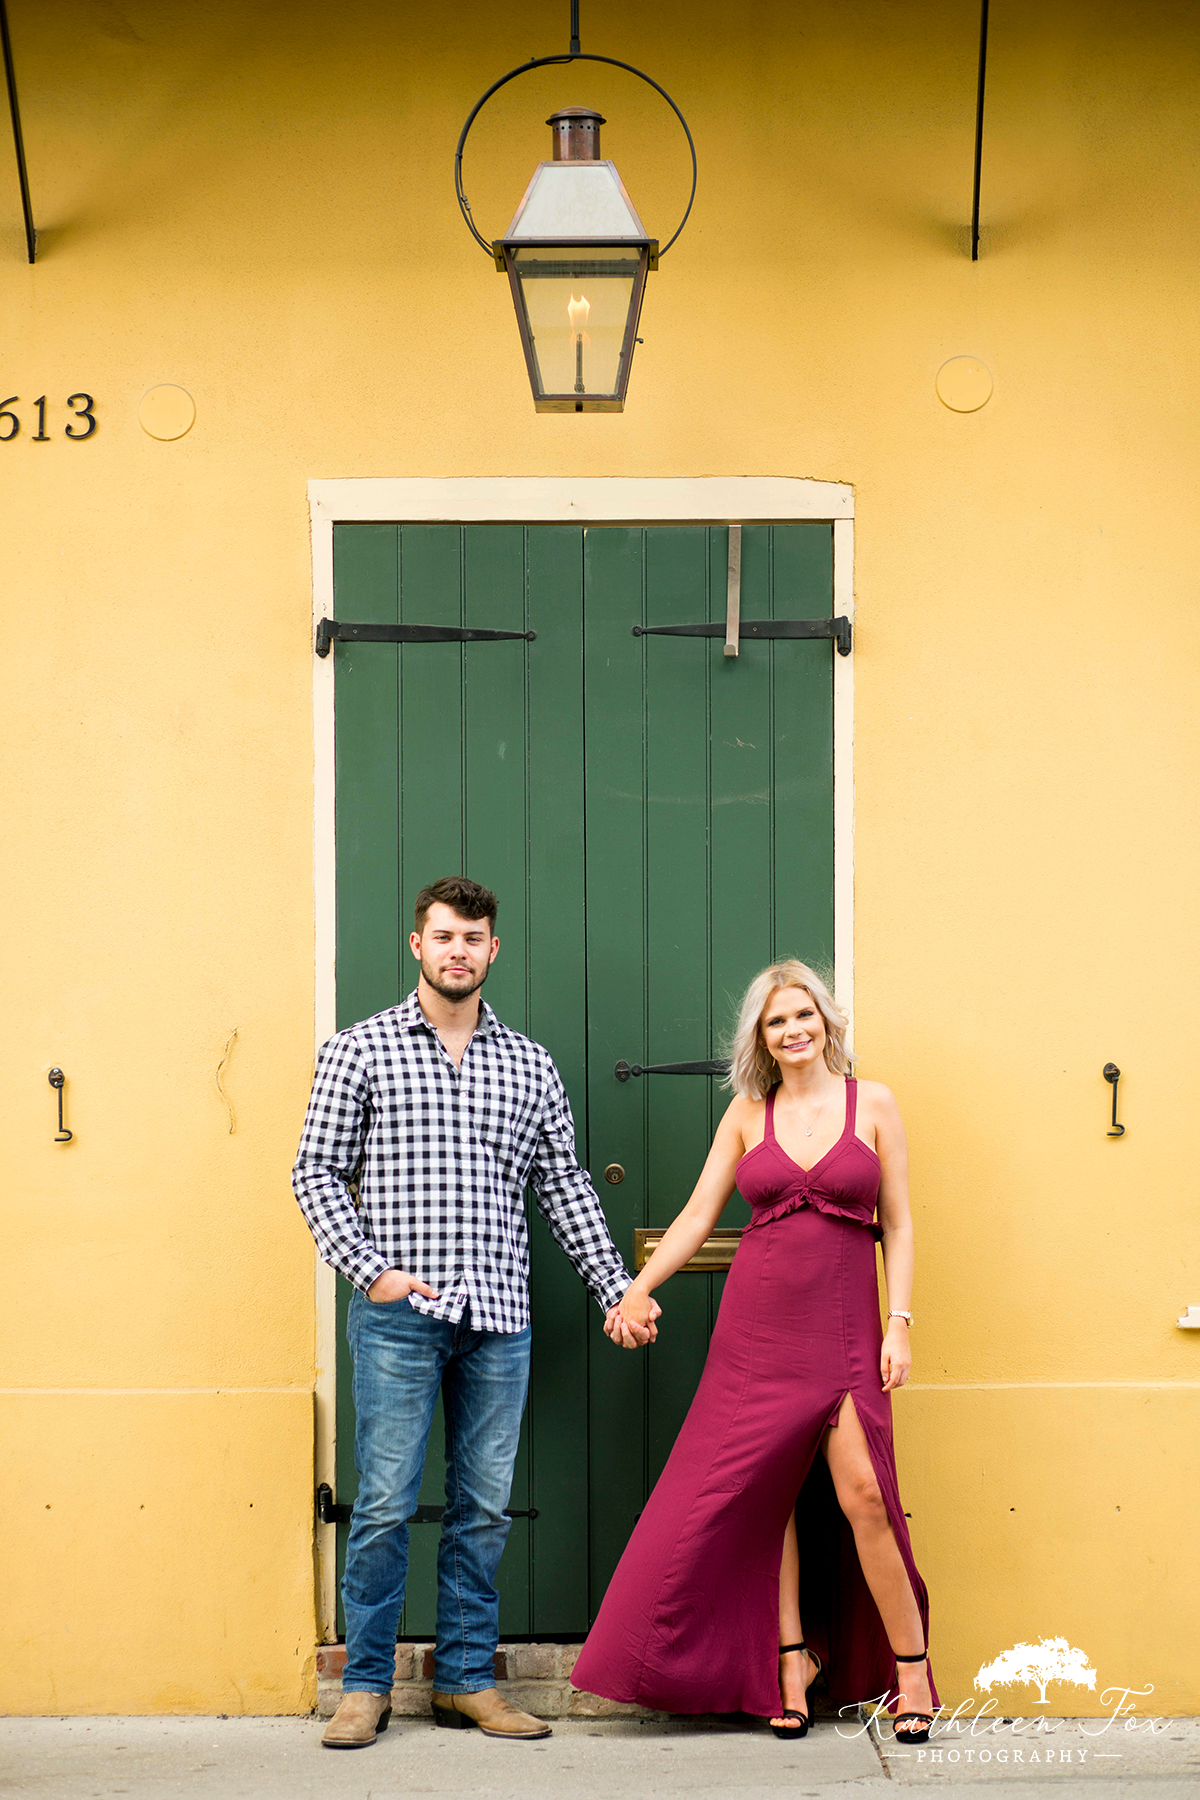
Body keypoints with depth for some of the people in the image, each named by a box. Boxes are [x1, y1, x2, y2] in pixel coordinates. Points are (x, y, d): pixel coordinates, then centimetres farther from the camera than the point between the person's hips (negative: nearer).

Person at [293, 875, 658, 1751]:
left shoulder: (530, 1064, 13)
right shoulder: (362, 1050, 3)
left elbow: (565, 1185, 14)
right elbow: (318, 1172, 2)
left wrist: (617, 1289, 9)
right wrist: (370, 1268, -10)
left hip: (499, 1316, 3)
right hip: (398, 1312, -3)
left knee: (485, 1506, 6)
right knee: (386, 1502, -3)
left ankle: (468, 1678, 16)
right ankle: (366, 1684, 8)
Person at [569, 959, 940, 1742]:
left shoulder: (873, 1104, 3)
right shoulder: (747, 1114, 8)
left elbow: (898, 1225, 3)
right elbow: (698, 1215, 6)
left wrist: (900, 1324, -5)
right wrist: (639, 1286, -6)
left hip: (844, 1325, -2)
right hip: (759, 1323, 2)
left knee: (863, 1494, -10)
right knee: (765, 1496, 2)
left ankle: (911, 1668, 2)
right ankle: (791, 1664, 12)